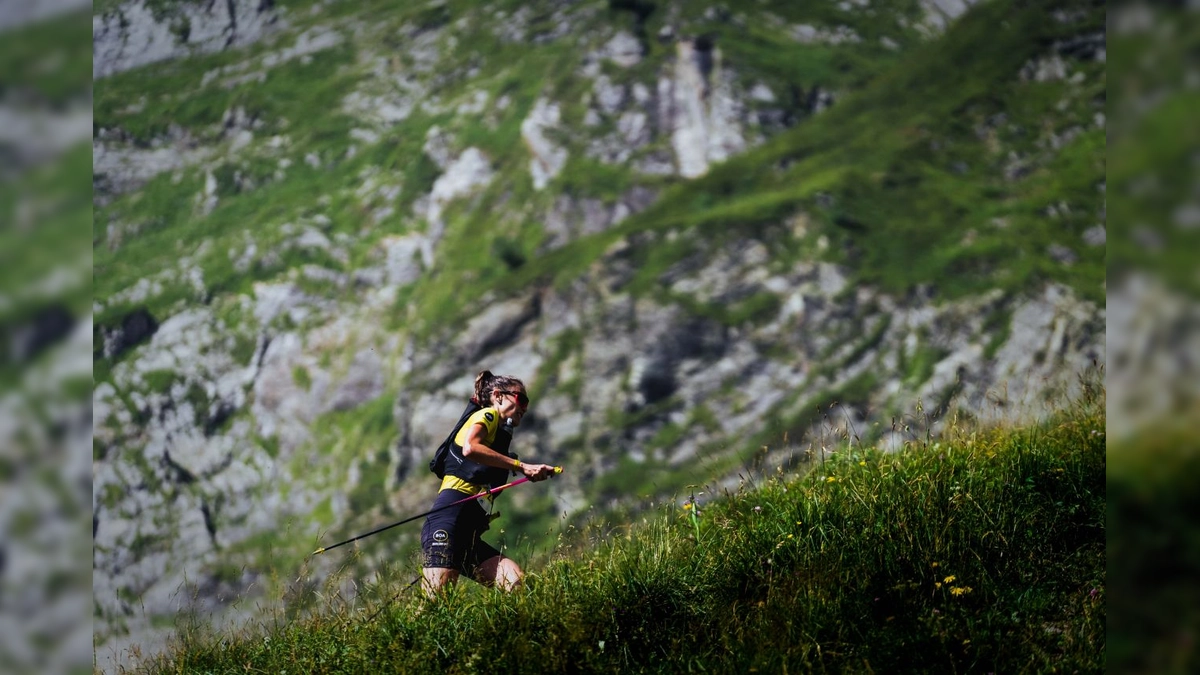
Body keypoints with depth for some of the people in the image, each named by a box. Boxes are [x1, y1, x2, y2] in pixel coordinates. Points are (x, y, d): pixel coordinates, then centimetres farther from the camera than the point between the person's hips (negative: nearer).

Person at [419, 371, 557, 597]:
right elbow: (469, 448, -16)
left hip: (469, 537, 9)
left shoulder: (500, 432, 32)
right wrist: (521, 466, -15)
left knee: (519, 584, -15)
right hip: (449, 518, -9)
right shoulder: (487, 415, 7)